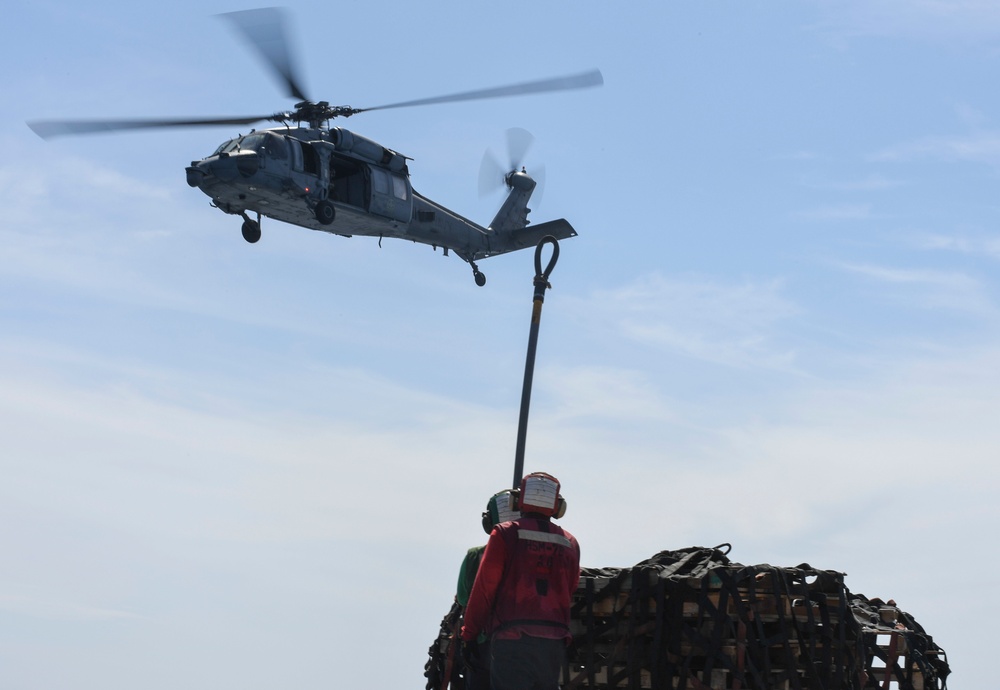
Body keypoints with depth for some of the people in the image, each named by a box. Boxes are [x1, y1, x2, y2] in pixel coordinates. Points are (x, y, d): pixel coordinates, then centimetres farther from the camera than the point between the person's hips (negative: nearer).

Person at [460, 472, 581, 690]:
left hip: (512, 637, -4)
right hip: (554, 641, 4)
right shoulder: (569, 544, 13)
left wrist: (470, 631, 5)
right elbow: (569, 593, 12)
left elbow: (484, 586, -1)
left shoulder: (505, 534, 0)